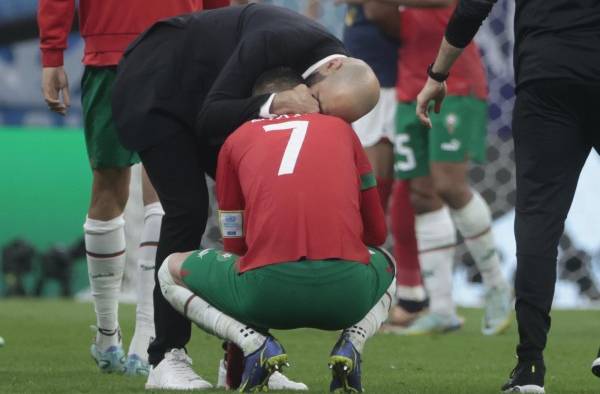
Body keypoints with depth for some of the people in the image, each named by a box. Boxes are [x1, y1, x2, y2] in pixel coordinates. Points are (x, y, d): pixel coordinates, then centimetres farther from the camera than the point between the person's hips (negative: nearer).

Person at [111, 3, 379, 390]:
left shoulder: (341, 83, -14)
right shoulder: (279, 39, -36)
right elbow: (210, 118, -32)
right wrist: (271, 104, -46)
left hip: (201, 100, 7)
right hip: (154, 87, -7)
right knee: (188, 208, -17)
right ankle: (167, 357, -10)